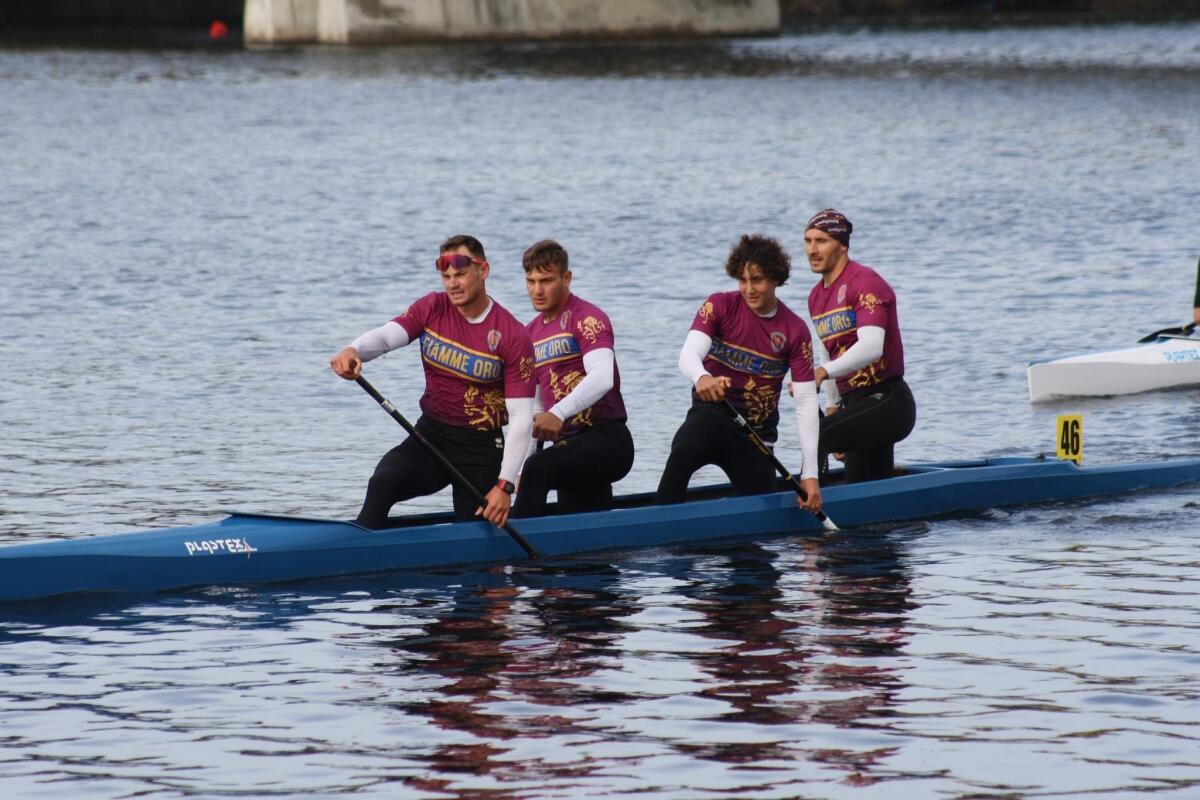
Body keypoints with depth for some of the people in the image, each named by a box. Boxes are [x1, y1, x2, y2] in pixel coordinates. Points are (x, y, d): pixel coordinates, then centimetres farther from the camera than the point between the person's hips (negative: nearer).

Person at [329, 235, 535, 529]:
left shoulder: (513, 336, -11)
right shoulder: (432, 308, 1)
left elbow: (521, 417, -14)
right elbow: (386, 335, -17)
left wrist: (505, 485, -22)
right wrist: (353, 350, -43)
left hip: (480, 449, -2)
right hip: (430, 435, 2)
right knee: (383, 482, -27)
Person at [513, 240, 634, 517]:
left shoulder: (587, 318, -7)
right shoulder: (530, 334, 18)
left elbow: (602, 378, -25)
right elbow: (533, 406, 22)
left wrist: (558, 414, -38)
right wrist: (520, 470, 13)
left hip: (606, 441, -8)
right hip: (567, 445, 8)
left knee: (539, 468, -33)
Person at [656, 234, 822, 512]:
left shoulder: (795, 330, -3)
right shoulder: (720, 306, -6)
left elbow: (806, 402, -6)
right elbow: (688, 356, -22)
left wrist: (810, 474, -14)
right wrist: (702, 378, -49)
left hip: (758, 430, 3)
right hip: (712, 414, -3)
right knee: (682, 455, -36)